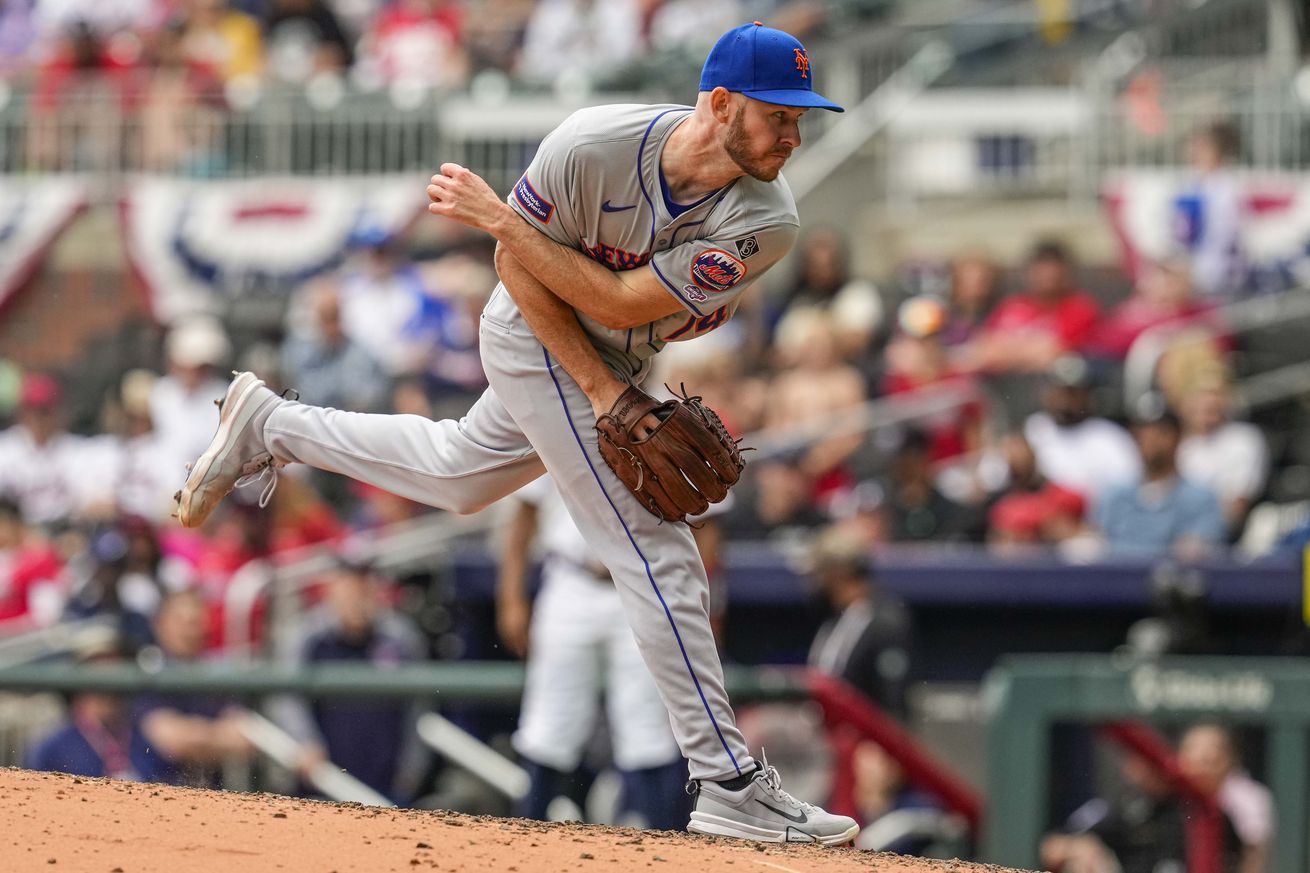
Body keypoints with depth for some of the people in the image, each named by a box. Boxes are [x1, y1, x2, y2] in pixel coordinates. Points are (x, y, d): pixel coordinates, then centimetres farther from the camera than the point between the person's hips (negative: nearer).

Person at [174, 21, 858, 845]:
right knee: (656, 551, -12)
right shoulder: (594, 144, -32)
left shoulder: (765, 221, -25)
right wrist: (597, 386, -28)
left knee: (457, 474, 28)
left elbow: (621, 302, -24)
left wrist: (502, 219, -25)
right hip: (544, 342, -5)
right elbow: (518, 268, -18)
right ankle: (729, 784, -10)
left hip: (618, 362, 5)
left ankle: (271, 425, 48)